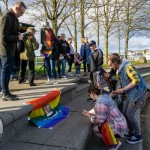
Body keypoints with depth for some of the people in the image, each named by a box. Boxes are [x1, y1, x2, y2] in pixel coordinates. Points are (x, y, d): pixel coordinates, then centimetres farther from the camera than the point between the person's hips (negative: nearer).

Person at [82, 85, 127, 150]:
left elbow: (99, 121, -19)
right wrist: (88, 112, 17)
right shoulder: (105, 96, 3)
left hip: (118, 128, -9)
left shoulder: (100, 103, -25)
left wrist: (89, 116, -4)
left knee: (95, 130, -1)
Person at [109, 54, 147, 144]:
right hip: (131, 94, 9)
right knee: (126, 113, 10)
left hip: (138, 93, -9)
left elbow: (136, 80, -25)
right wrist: (118, 91, -1)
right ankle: (131, 132, 27)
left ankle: (138, 136, 12)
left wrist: (123, 90, -23)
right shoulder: (120, 70, 8)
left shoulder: (128, 67, -21)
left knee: (130, 114, -6)